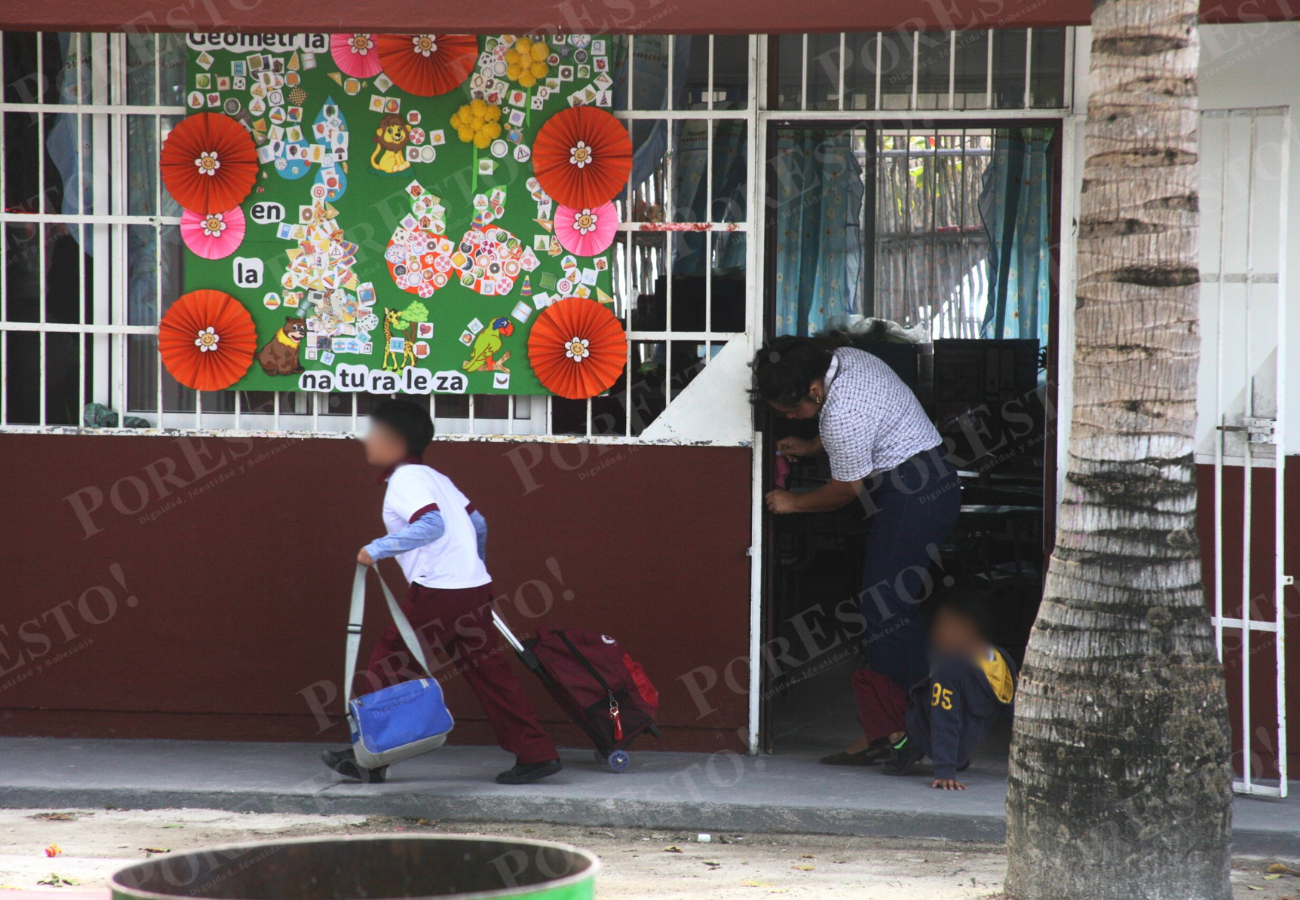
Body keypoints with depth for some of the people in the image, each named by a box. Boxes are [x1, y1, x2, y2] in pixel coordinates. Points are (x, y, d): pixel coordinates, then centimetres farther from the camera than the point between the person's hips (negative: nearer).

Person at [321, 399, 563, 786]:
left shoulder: (405, 480, -8)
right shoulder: (434, 477, 20)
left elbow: (431, 524, -24)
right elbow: (477, 522, 24)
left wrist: (378, 548, -21)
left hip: (438, 591, -9)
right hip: (474, 588, 9)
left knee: (388, 664, 1)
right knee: (487, 671, 9)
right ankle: (537, 754, 6)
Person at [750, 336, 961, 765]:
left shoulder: (841, 414, -24)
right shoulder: (845, 358, 5)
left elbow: (846, 489, -12)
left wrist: (792, 503, 3)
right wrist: (812, 447, 22)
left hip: (914, 499, -11)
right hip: (932, 486, 11)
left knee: (883, 607, -10)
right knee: (899, 606, 10)